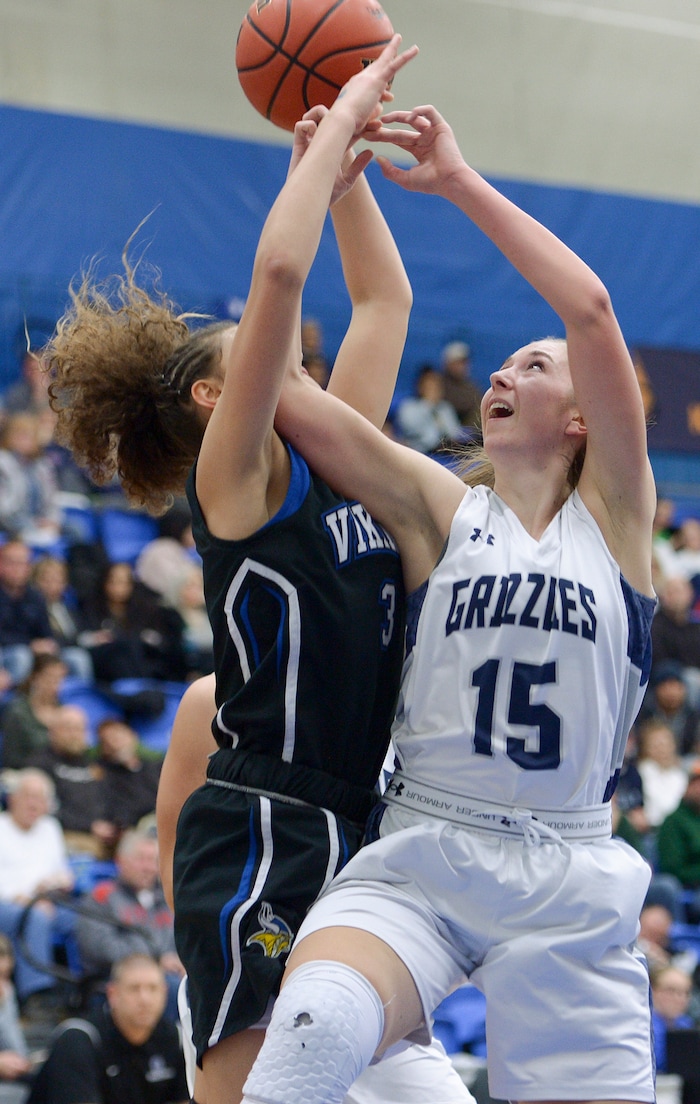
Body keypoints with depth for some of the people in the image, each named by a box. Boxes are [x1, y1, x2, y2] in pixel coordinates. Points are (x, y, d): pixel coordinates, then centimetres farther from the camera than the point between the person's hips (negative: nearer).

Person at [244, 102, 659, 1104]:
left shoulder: (615, 513, 8)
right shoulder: (441, 511, 10)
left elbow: (590, 308, -4)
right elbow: (278, 381, 2)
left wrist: (461, 183, -1)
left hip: (570, 886, 1)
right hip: (418, 860, -1)